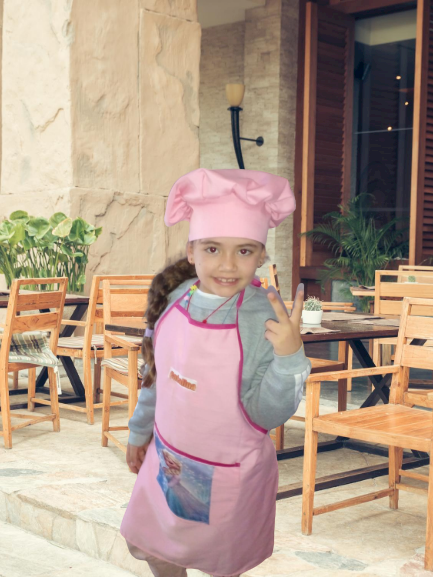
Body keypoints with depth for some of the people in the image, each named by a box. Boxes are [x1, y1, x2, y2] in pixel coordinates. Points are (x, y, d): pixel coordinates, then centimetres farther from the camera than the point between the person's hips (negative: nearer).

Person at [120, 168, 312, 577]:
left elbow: (269, 414, -26)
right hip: (167, 458, 5)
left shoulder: (267, 320, -26)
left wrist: (289, 356, -42)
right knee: (145, 544, 25)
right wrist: (140, 431, 16)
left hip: (227, 474, -5)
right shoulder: (176, 298, -11)